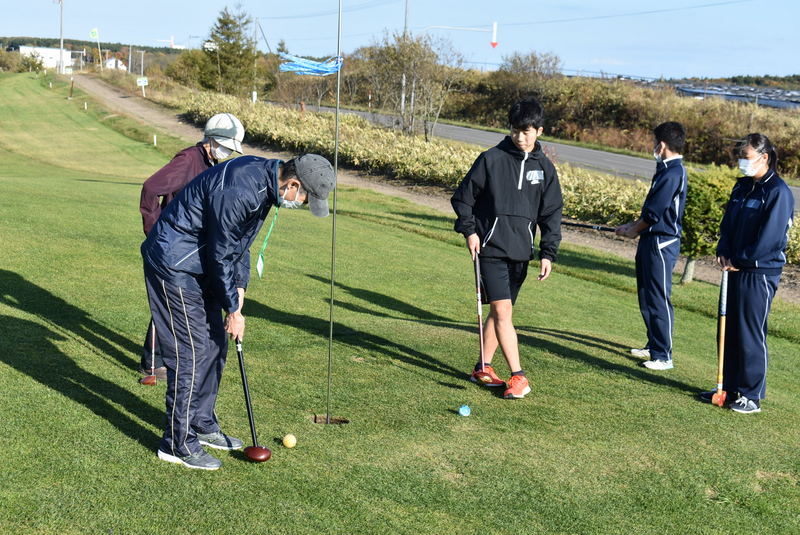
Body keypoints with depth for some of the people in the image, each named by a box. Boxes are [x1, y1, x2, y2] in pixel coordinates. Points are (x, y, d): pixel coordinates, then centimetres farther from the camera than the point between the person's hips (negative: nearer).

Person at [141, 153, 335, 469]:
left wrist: (240, 285, 6)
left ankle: (202, 425, 28)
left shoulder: (264, 177, 1)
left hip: (201, 265, 10)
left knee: (215, 345, 14)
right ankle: (178, 443, 3)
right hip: (174, 264, -10)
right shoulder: (239, 192, -30)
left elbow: (240, 240, 12)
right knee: (191, 351, -7)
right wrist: (233, 310, -12)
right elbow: (220, 255, -22)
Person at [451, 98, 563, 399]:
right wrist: (469, 230, -6)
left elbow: (551, 213, 7)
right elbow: (463, 197, 4)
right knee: (502, 311, -12)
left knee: (501, 311, 11)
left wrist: (548, 253, -1)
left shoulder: (544, 168, 6)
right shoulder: (491, 159, -4)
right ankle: (518, 376, -10)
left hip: (521, 252, 4)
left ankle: (483, 368, 25)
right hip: (491, 249, -4)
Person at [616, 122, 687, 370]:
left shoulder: (673, 173, -18)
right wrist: (633, 225, 15)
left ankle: (663, 356, 0)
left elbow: (654, 212, -18)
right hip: (651, 241, 10)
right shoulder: (667, 170, 13)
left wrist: (634, 230, -3)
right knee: (646, 297, 18)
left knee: (658, 300, -6)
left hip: (662, 243, -10)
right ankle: (653, 346, 29)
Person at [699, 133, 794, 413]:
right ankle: (729, 387, 23)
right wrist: (723, 252, 0)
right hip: (735, 268, 8)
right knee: (729, 331, 12)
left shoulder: (778, 191, -13)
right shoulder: (742, 186, 13)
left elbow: (770, 238, -18)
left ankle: (752, 395, 6)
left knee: (751, 334, -3)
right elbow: (727, 223, 16)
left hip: (760, 273, -8)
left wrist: (740, 260, -13)